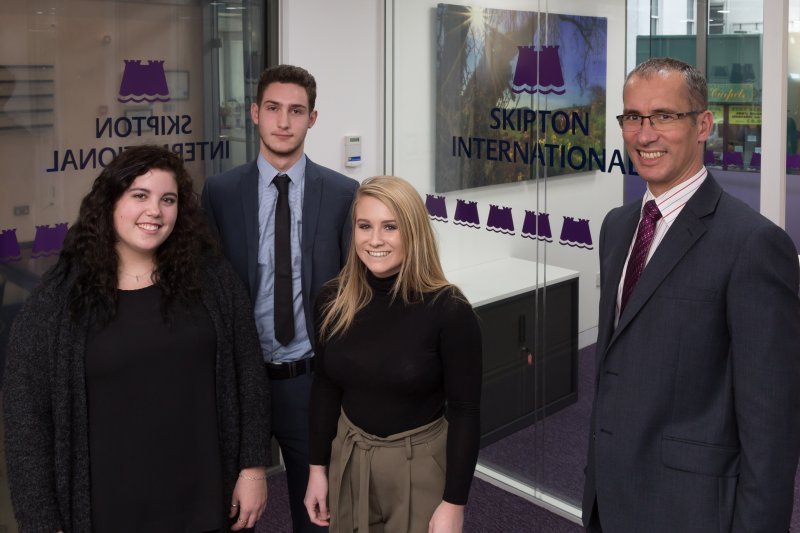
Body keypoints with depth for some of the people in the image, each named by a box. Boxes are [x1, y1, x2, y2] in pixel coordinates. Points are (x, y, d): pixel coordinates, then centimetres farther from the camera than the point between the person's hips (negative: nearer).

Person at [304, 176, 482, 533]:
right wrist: (317, 467, 7)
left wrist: (454, 504, -12)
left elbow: (465, 411, -13)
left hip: (420, 464, -4)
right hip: (348, 458, 4)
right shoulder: (334, 300, -7)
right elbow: (325, 386, 5)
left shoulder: (448, 310, -18)